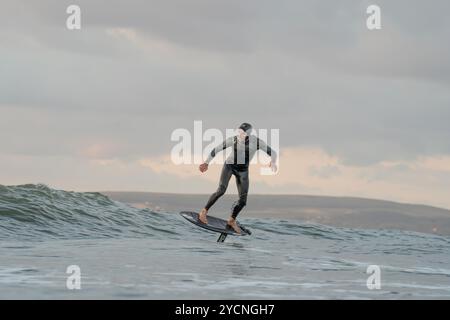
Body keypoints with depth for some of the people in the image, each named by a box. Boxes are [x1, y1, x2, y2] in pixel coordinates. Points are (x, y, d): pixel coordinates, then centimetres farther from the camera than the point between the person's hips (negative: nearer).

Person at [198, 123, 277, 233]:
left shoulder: (256, 141, -18)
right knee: (221, 190, -23)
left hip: (243, 170, 2)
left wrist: (273, 162, -38)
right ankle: (204, 211, -9)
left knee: (243, 200, 0)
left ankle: (232, 220, 24)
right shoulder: (233, 140, -17)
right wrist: (206, 162, -1)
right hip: (229, 165, -2)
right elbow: (217, 149, -6)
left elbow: (272, 153, -16)